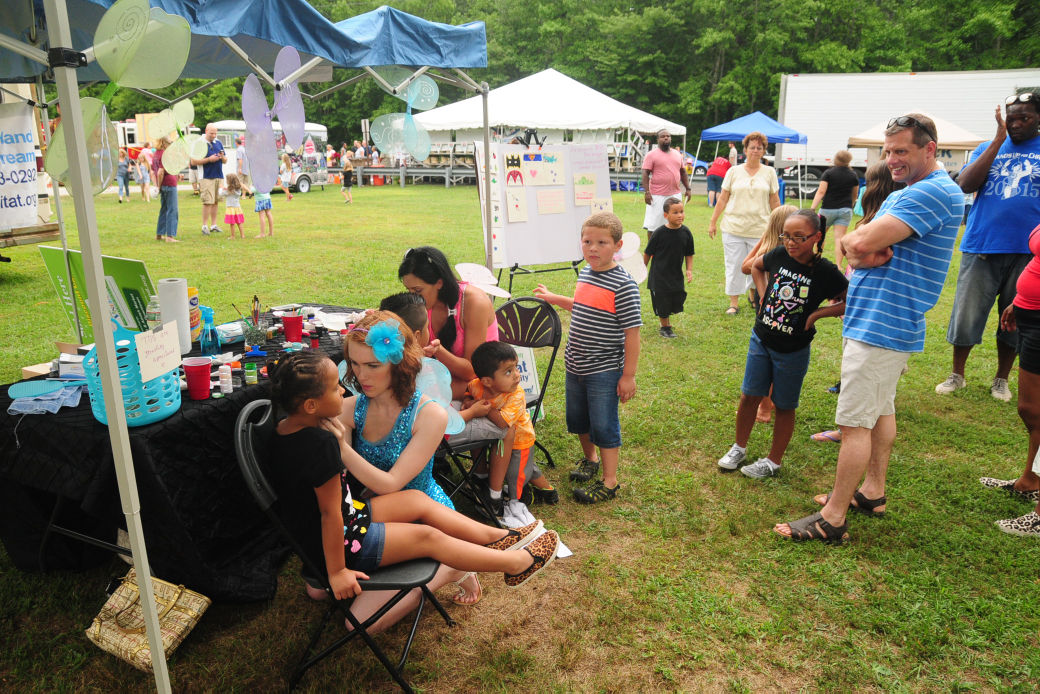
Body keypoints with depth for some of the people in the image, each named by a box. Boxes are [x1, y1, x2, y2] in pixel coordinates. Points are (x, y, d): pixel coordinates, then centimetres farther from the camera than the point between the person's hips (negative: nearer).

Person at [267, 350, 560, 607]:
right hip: (337, 543, -10)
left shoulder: (284, 429, -2)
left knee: (417, 499, 11)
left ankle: (499, 537, 18)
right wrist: (337, 571, -18)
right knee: (428, 537, -2)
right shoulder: (322, 443, -31)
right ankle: (517, 562, 11)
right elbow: (330, 514, -25)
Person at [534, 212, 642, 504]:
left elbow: (632, 333, -18)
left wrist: (628, 375, -17)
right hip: (575, 367, 8)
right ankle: (589, 459, 46)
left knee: (603, 425, 2)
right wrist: (553, 298, 29)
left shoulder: (623, 285, -19)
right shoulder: (585, 274, 4)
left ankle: (609, 482, 17)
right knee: (577, 419, 21)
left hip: (604, 370, -7)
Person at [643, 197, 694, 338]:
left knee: (678, 299, 7)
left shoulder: (685, 232, -4)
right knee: (662, 302, 3)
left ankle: (666, 319, 36)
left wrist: (689, 270, -3)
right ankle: (665, 327, 25)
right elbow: (647, 253, -4)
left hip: (676, 275, 4)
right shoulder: (659, 233, -15)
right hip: (659, 275, -4)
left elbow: (689, 254, 8)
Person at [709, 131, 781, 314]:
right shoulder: (733, 171, 6)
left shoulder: (769, 172, 7)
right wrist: (713, 222, 6)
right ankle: (734, 303, 12)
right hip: (733, 228, 0)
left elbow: (775, 202, 10)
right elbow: (723, 199, 8)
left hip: (760, 229, 0)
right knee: (734, 266, 2)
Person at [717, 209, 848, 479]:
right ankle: (739, 448, 31)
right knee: (749, 396, 11)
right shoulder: (779, 255, -7)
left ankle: (773, 461, 26)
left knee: (784, 406, 11)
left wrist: (817, 314, -15)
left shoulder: (826, 272, -17)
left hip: (793, 350, -3)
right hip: (761, 339, 3)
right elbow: (756, 265, 15)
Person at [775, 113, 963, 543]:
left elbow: (860, 242, -27)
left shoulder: (933, 192, -18)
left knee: (855, 423, -7)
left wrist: (856, 243, -4)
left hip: (880, 326, -11)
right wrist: (870, 251, -13)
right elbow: (853, 243, 10)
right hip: (894, 325, 11)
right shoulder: (903, 195, 16)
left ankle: (833, 519, -1)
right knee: (882, 409, 19)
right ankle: (873, 492, 32)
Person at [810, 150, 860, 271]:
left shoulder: (828, 173, -5)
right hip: (845, 210, 2)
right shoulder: (853, 175, 5)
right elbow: (855, 195, 16)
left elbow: (821, 192, -15)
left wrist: (812, 209, -19)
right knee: (839, 238, -3)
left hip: (828, 209, -2)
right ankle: (838, 265, -11)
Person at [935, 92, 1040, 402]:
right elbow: (965, 185, -9)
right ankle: (957, 375, 19)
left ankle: (1001, 379, 26)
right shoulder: (988, 148, 8)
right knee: (966, 315, 2)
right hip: (982, 247, 0)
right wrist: (998, 141, -9)